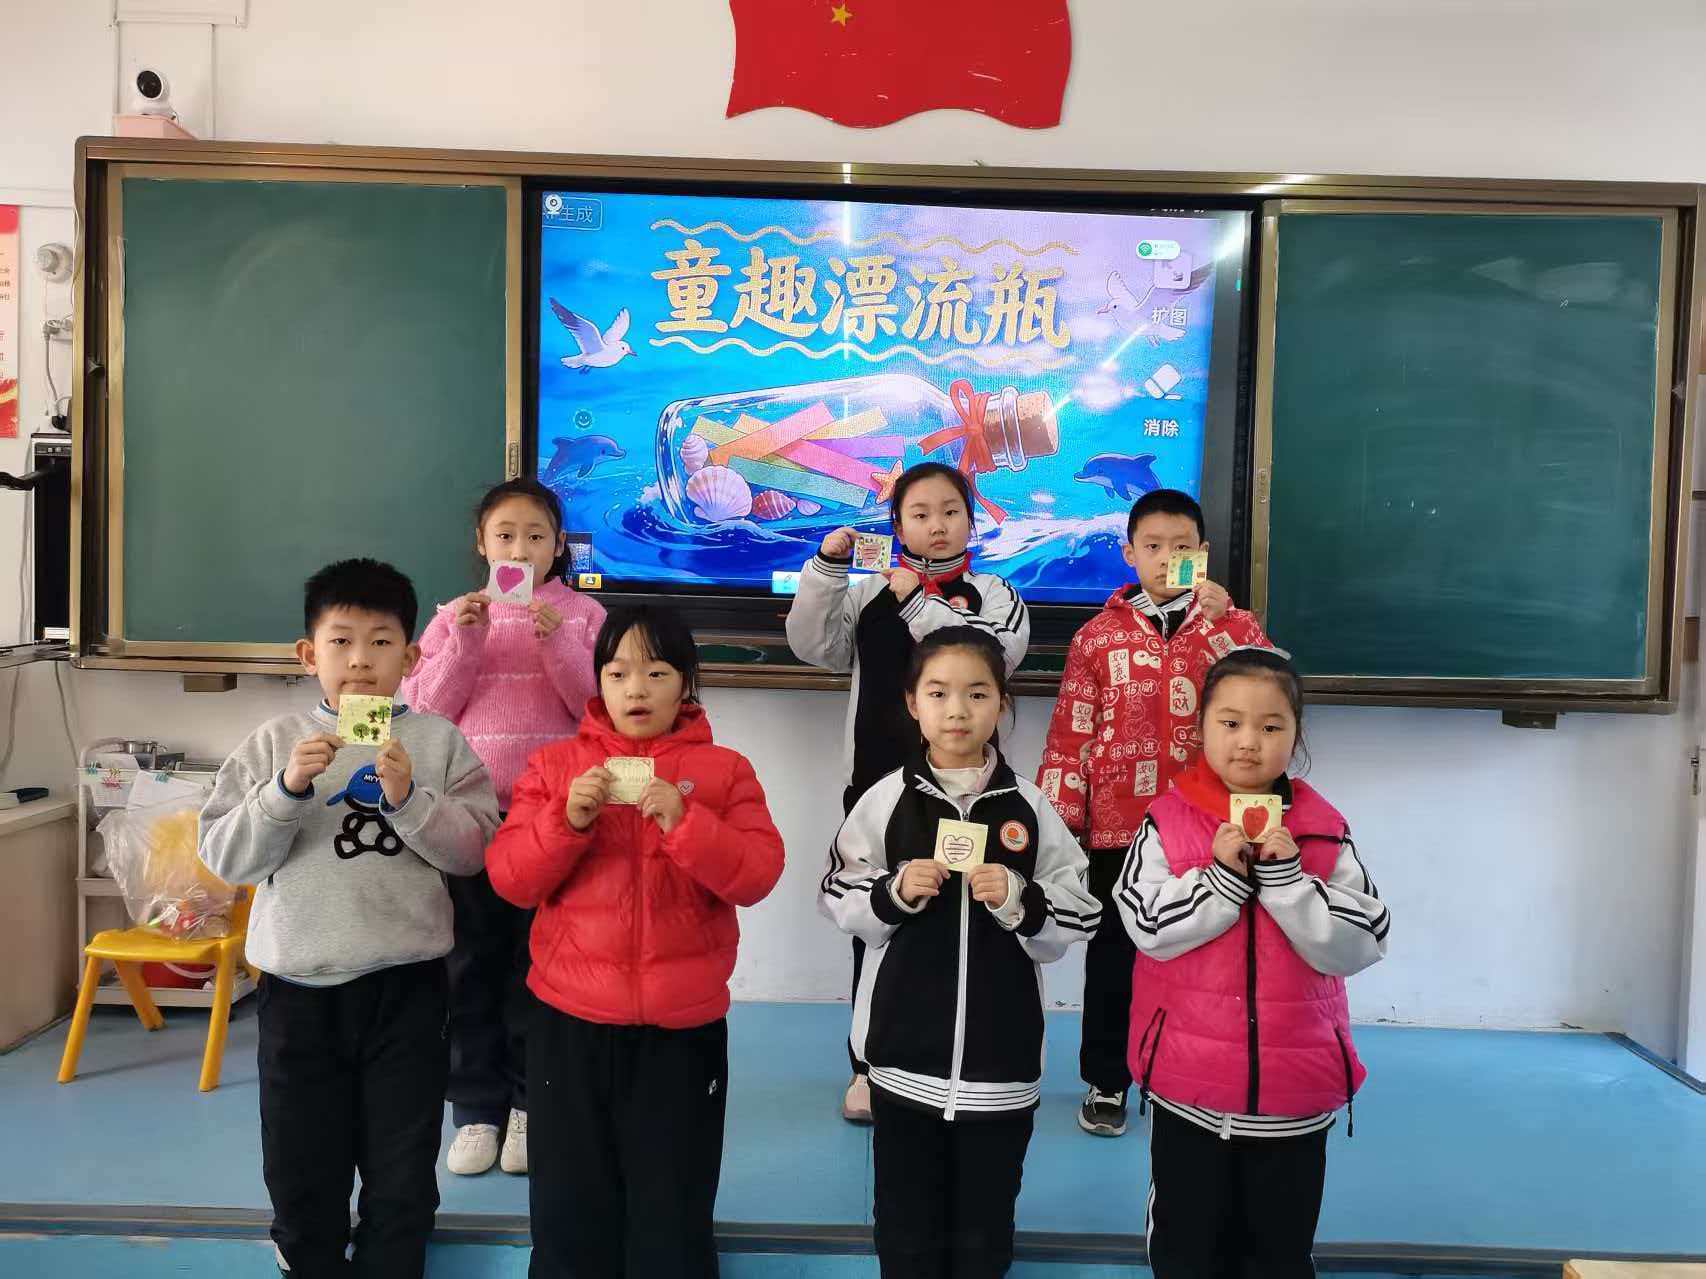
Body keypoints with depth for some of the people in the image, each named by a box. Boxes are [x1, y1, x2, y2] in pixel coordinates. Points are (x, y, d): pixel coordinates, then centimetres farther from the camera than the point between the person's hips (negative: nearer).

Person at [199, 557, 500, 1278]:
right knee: (301, 1164, 14)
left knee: (402, 1171, 12)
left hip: (406, 982, -1)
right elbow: (225, 858, -2)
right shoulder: (274, 742, 1)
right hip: (298, 982, 1)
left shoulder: (439, 741, -1)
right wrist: (286, 790, -16)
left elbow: (476, 849, -6)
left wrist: (408, 798, -19)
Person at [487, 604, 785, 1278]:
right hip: (570, 1017, 1)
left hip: (683, 1023, -1)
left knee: (674, 1205, 11)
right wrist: (567, 820, -19)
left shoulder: (724, 770, 0)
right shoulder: (556, 764, 3)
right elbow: (508, 878, -3)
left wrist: (684, 822, -23)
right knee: (570, 1202, 14)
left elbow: (758, 875, -10)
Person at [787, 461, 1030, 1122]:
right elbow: (811, 643, -2)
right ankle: (871, 1067, 24)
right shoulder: (870, 591, 7)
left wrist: (918, 602, -16)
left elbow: (1000, 651, -16)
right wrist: (826, 565, -10)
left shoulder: (992, 594, 3)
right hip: (875, 782, 2)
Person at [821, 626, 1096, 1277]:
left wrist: (1019, 901, -19)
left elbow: (1080, 916, -2)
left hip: (1003, 1054, 0)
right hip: (905, 1051, 0)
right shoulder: (886, 800, -4)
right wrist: (893, 892, -16)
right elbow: (837, 898, 2)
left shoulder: (1029, 807, -3)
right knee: (906, 1222, 15)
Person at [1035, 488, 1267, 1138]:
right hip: (1117, 826, 0)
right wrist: (1060, 820, -1)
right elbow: (1070, 733, 2)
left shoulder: (1227, 624, 5)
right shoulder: (1099, 635, 3)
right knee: (1111, 955, 10)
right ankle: (1106, 1082, 26)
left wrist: (1222, 618, -23)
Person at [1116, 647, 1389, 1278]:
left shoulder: (1325, 832, -5)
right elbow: (1149, 928, -15)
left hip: (1295, 1087, 1)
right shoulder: (1167, 821, -8)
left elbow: (1357, 947, -12)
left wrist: (1284, 873, -22)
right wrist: (1222, 874, -24)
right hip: (1188, 1084, -1)